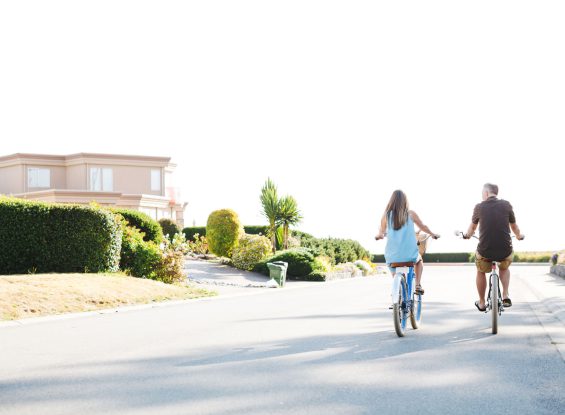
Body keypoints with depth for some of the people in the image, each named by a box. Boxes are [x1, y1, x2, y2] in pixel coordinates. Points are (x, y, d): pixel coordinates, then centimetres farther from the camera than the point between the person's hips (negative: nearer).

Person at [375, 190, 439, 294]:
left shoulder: (386, 215, 0)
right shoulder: (410, 214, -1)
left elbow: (381, 233, 15)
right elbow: (423, 227, 14)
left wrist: (379, 236, 40)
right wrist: (433, 234, 35)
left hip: (392, 257, 0)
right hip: (410, 255, 0)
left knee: (395, 275, 32)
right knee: (418, 259, 34)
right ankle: (418, 285, 23)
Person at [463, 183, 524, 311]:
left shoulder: (479, 207, 1)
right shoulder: (506, 205, 1)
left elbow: (472, 227, 19)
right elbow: (514, 226, 16)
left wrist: (467, 235, 42)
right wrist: (519, 236, 39)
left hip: (484, 251, -1)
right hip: (505, 251, 1)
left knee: (481, 272, 30)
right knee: (504, 268, 35)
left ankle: (481, 303, 36)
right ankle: (505, 296, 19)